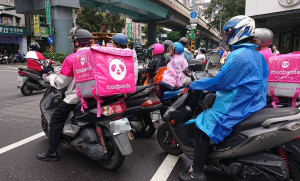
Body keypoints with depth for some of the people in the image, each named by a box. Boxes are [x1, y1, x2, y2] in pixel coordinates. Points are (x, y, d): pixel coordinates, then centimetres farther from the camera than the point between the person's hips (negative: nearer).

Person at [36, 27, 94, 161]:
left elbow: (61, 83, -6)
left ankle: (52, 153, 9)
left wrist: (51, 77, 15)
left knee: (56, 120, 7)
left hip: (76, 96, -7)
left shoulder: (72, 58, -11)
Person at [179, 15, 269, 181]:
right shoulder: (257, 54, 10)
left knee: (201, 127, -8)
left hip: (236, 108, -11)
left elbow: (220, 81, -22)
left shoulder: (239, 55, -21)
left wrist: (195, 84, -10)